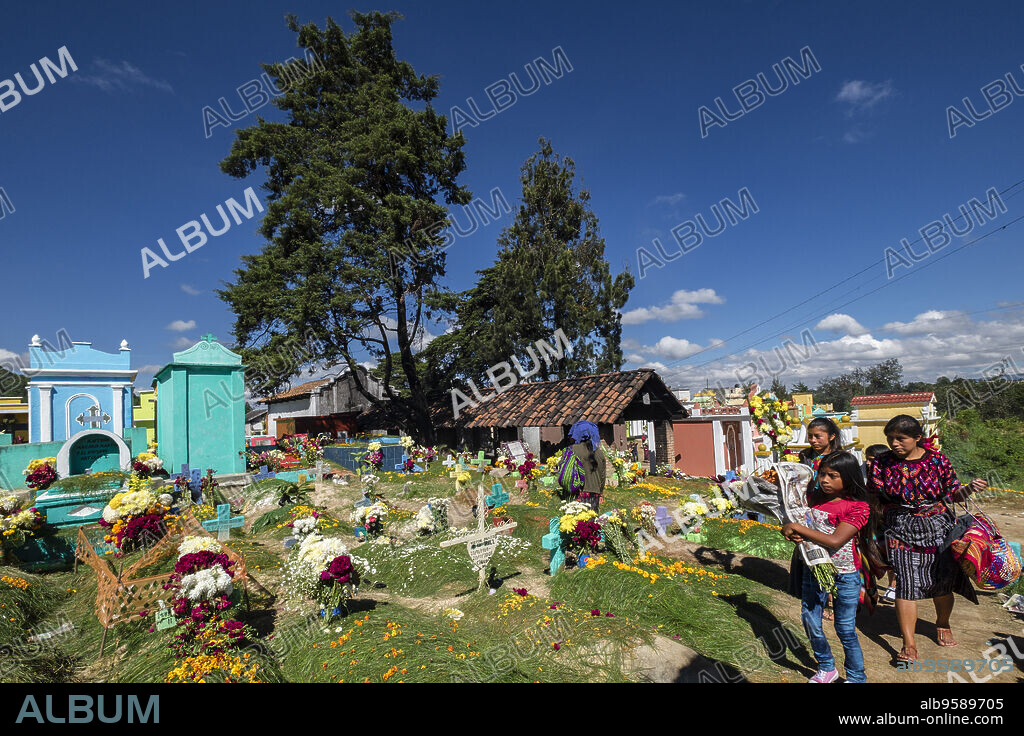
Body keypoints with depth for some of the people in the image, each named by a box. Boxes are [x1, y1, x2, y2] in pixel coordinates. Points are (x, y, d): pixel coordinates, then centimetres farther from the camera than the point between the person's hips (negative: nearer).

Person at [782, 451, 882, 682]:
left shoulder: (858, 507, -15)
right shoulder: (812, 498, 0)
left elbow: (835, 541, -25)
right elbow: (789, 526, 5)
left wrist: (798, 528, -23)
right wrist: (792, 535, -19)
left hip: (845, 575, -4)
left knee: (845, 629, 7)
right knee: (810, 622, 11)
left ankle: (856, 677, 29)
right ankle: (826, 668, 34)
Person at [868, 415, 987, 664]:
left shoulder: (937, 459, -4)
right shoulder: (882, 462, -5)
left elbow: (952, 493, 2)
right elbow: (874, 499, 3)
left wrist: (970, 489, -15)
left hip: (938, 527, 1)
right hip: (901, 530, -1)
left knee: (942, 580, 12)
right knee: (907, 582, -7)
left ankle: (943, 624, 43)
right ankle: (909, 645, -1)